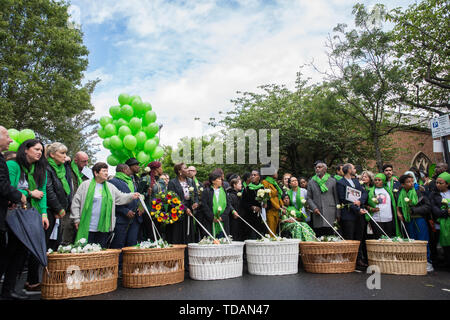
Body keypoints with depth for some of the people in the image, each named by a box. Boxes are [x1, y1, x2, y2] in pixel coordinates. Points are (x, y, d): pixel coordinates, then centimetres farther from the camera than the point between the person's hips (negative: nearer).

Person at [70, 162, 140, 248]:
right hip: (87, 227, -4)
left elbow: (121, 197, 13)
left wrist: (132, 196, -5)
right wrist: (76, 219, -3)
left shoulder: (110, 187, 12)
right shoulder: (85, 185, -1)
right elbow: (76, 202, 0)